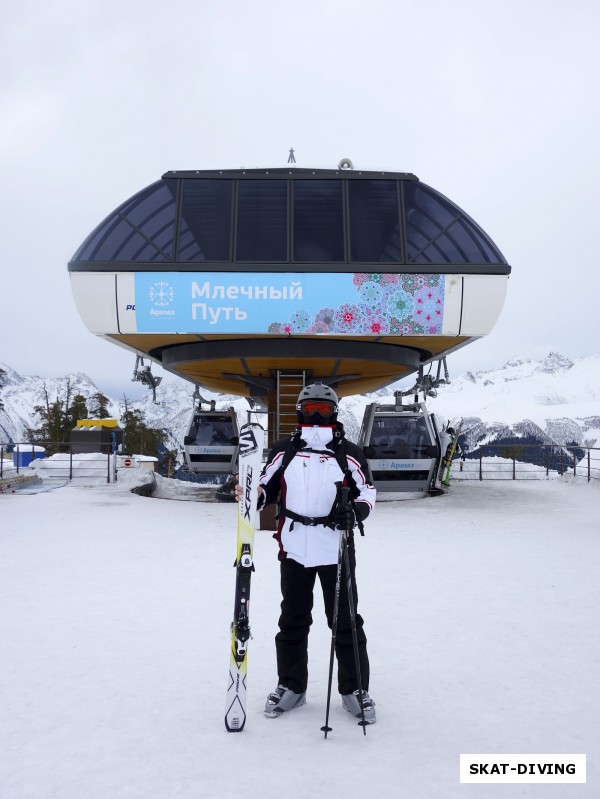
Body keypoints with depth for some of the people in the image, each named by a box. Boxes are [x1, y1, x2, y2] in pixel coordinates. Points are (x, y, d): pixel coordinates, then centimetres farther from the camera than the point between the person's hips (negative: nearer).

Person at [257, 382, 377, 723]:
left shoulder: (349, 453, -1)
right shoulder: (284, 451, 5)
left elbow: (368, 493, 3)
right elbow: (267, 488, 13)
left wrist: (355, 512, -18)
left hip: (336, 550, -2)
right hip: (294, 549, 2)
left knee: (345, 621, 5)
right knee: (293, 620, 13)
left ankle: (355, 688, 19)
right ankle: (291, 685, 28)